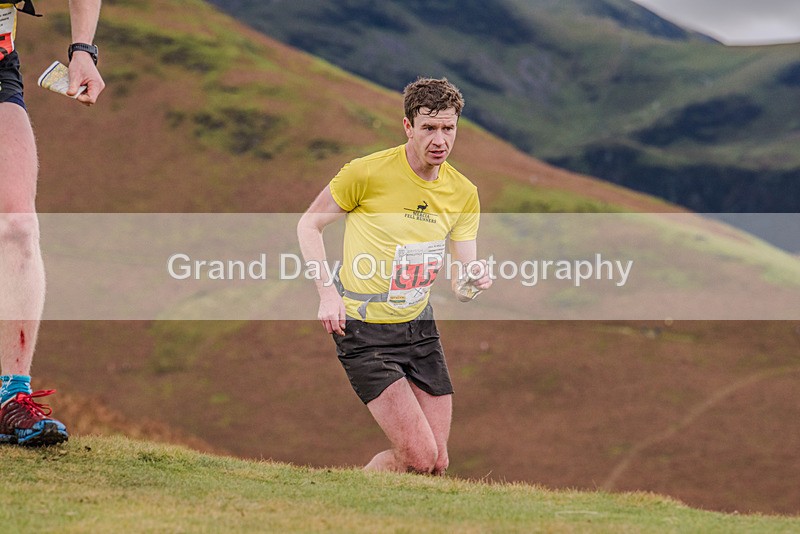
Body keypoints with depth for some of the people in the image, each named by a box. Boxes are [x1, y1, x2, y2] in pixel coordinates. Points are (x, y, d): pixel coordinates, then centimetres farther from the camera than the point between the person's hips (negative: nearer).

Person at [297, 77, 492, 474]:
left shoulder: (463, 192, 1)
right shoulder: (367, 173, -14)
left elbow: (462, 283, 3)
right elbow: (309, 225, -1)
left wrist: (473, 282, -21)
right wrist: (328, 292, -14)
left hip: (419, 326, 6)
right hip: (363, 330, -6)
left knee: (437, 463, 3)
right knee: (418, 457, -16)